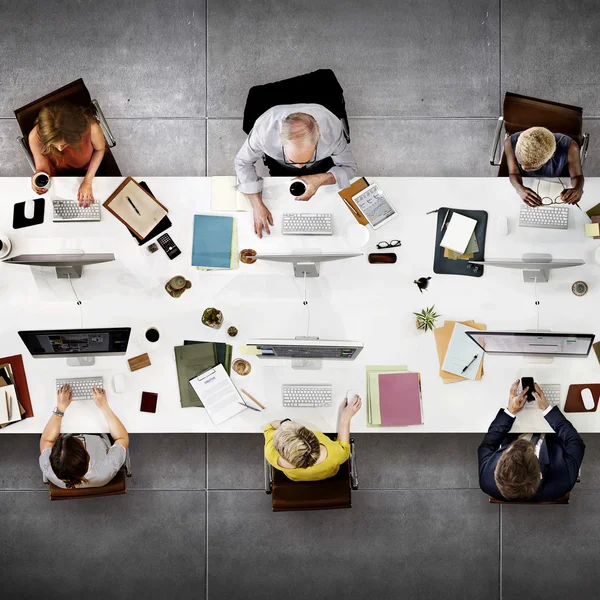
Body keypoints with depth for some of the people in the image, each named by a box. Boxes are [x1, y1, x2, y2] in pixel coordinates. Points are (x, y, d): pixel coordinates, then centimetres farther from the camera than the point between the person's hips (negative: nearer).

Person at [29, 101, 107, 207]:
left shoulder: (91, 127, -40)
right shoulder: (36, 136, -38)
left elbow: (100, 149, -16)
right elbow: (43, 168, -24)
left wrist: (87, 181, -19)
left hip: (90, 168, 0)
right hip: (61, 174, 0)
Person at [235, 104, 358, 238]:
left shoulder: (332, 128, -42)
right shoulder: (263, 129, -43)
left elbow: (349, 167, -23)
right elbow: (243, 163, -23)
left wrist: (320, 180, -43)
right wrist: (258, 206, -34)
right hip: (280, 167, 0)